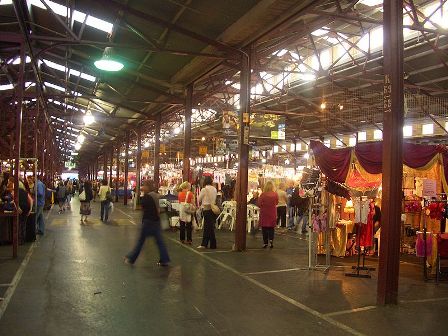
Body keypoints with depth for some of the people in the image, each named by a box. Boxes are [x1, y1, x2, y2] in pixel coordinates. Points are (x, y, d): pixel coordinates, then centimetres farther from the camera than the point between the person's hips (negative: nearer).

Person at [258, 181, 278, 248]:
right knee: (271, 227, 14)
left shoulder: (263, 194, -16)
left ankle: (265, 242, 8)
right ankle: (271, 239, -4)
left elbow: (259, 204, -9)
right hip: (272, 213, 2)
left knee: (264, 227, 8)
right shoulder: (275, 194, -10)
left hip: (264, 213, -1)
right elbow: (276, 203, 7)